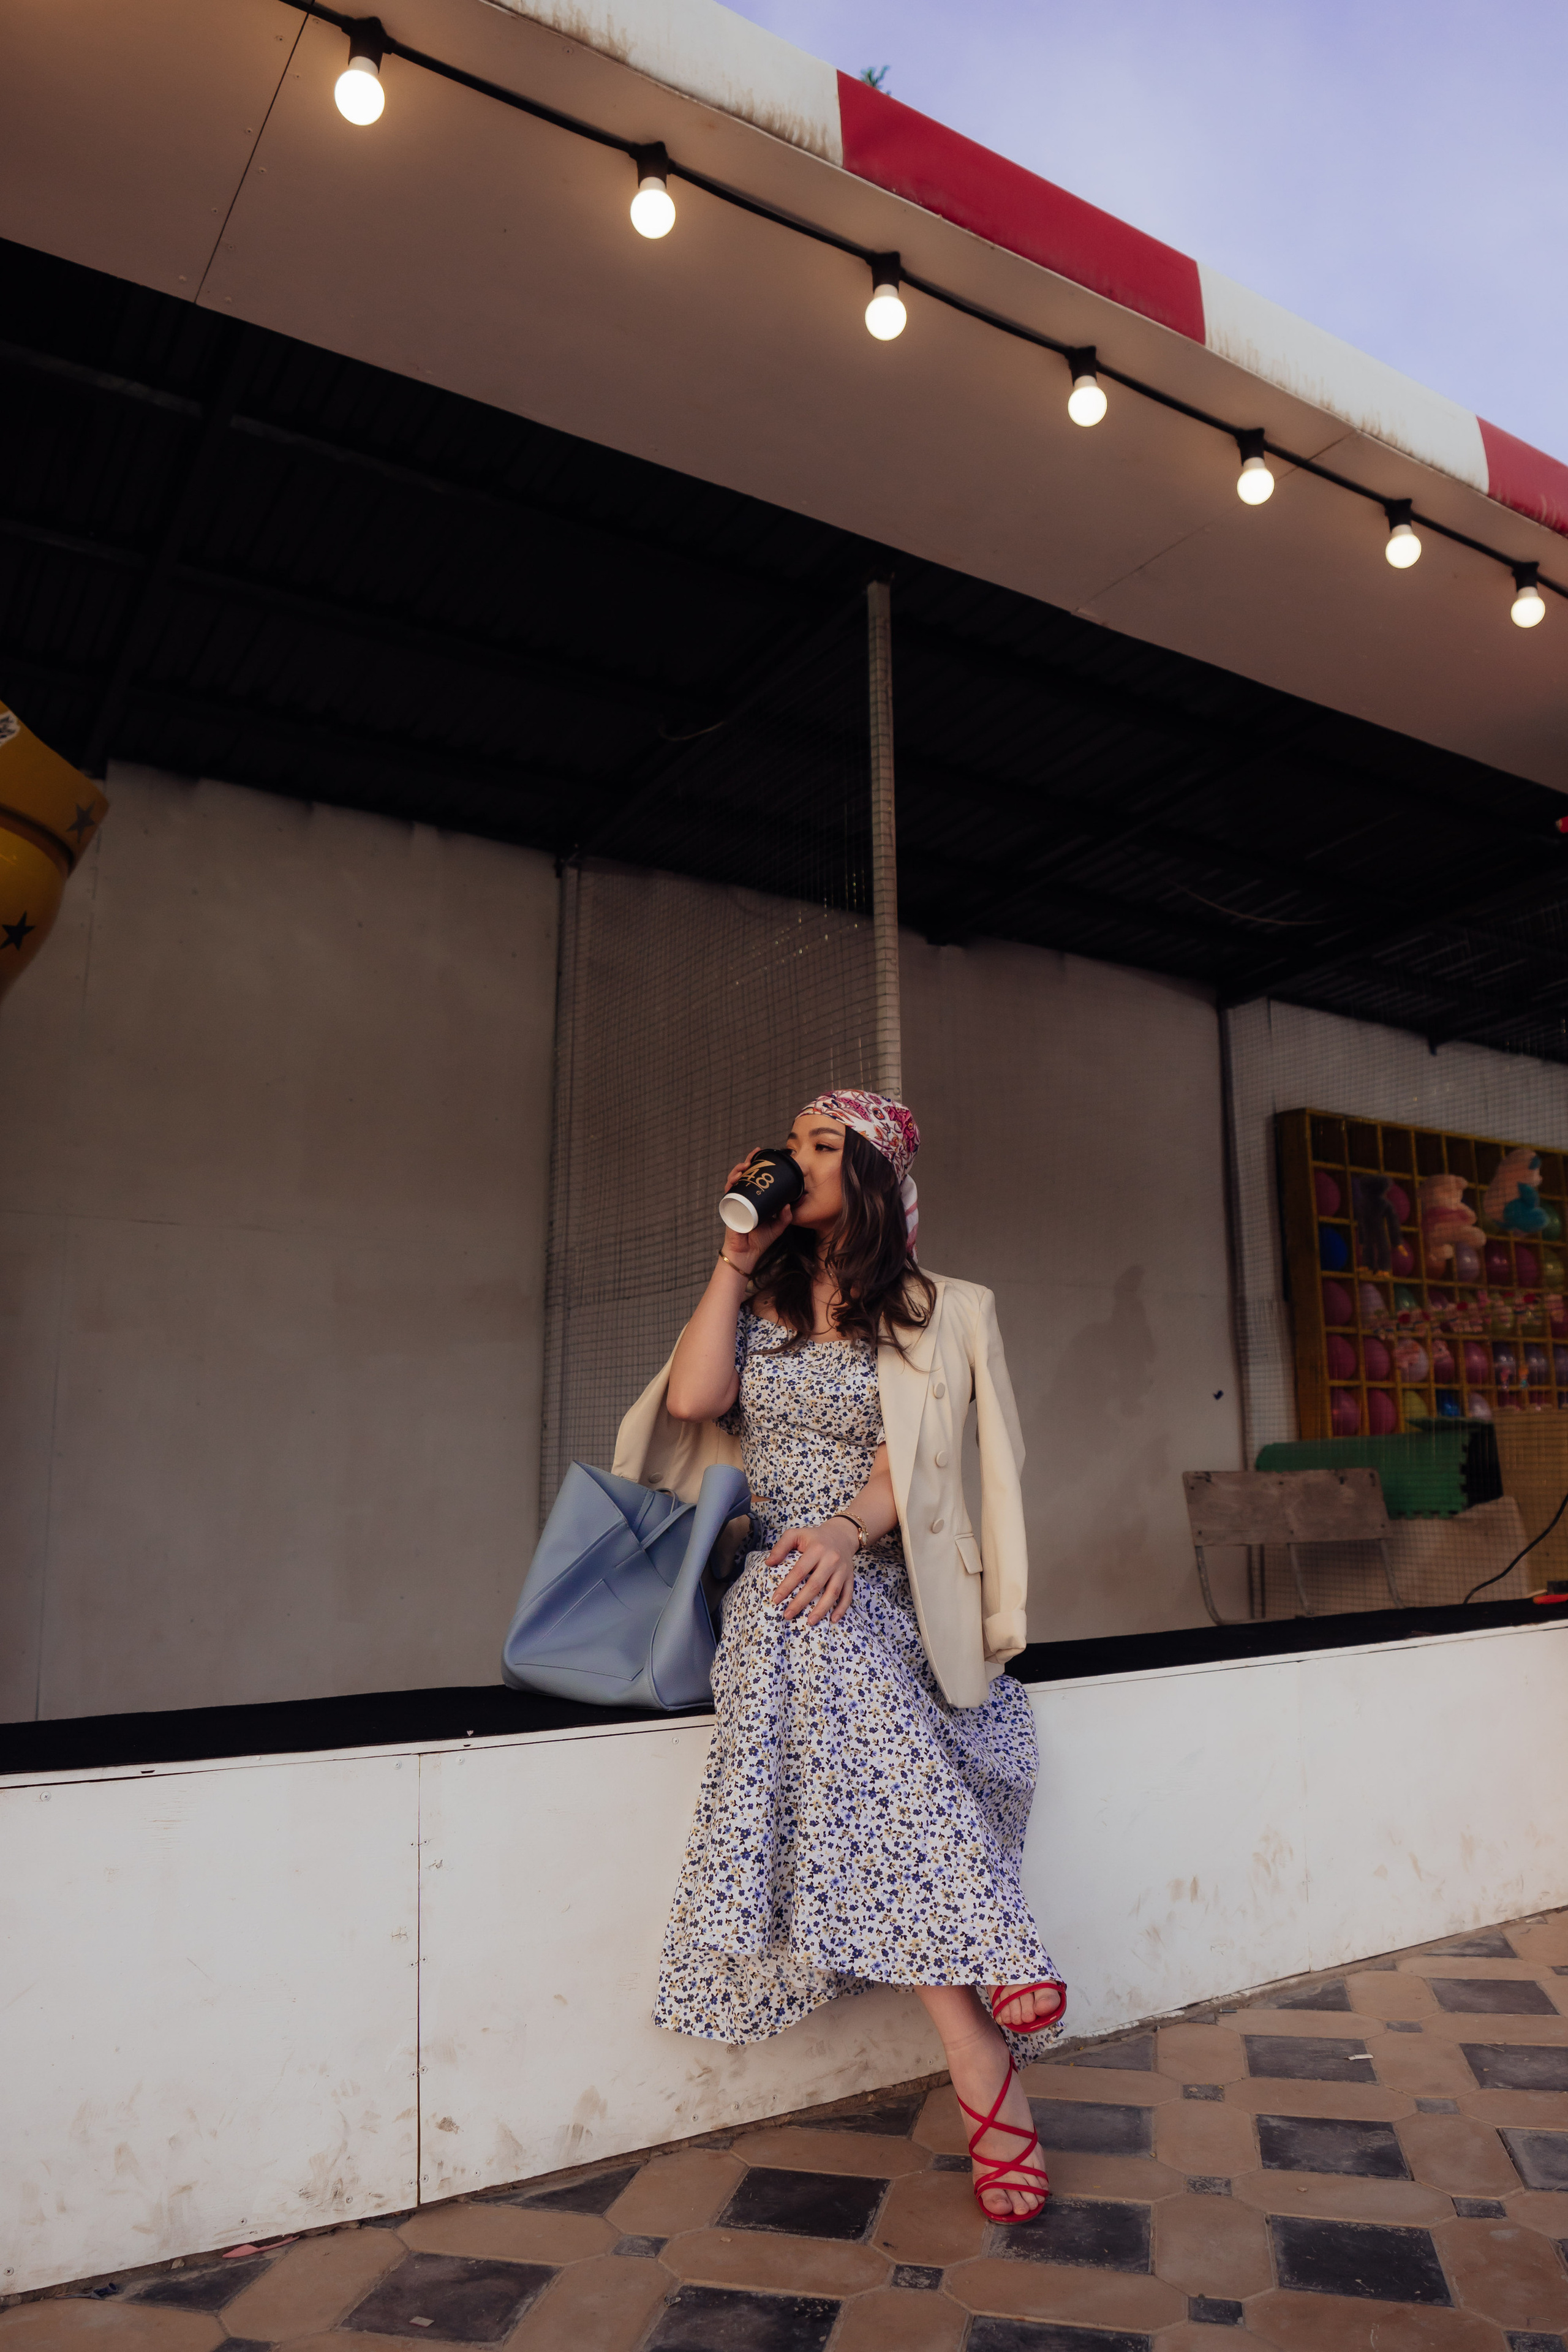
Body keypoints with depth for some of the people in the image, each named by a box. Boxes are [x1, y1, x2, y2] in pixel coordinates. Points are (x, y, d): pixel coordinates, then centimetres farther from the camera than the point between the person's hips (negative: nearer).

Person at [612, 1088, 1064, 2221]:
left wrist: (846, 1528, -26)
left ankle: (982, 2068, -23)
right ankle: (993, 2082, -25)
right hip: (770, 1580, 1)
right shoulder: (760, 1300, 16)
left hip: (874, 1584, -1)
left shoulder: (936, 1315, 8)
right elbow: (692, 1398, -3)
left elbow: (917, 1455, -6)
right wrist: (736, 1261, 1)